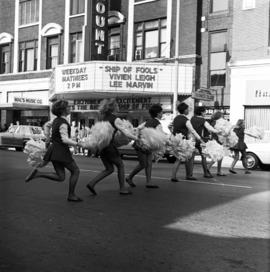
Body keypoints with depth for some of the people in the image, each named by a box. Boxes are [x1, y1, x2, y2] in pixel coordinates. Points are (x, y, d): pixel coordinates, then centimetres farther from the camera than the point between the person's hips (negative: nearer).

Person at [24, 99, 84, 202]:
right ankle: (71, 195, 8)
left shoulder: (57, 120, 12)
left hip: (54, 151, 9)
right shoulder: (63, 123, -16)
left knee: (60, 177, 8)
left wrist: (48, 138, 29)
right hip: (61, 151, -9)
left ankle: (37, 173, -4)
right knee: (75, 171, 5)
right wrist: (76, 144, -10)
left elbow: (46, 125, 30)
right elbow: (65, 139, -23)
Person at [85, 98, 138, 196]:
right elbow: (126, 133, -13)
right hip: (109, 146, -7)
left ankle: (92, 183, 5)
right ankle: (122, 188, 19)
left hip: (101, 146, 7)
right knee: (120, 165, 13)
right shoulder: (116, 120, -10)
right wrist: (137, 138, -4)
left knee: (109, 169, 16)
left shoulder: (104, 118, 11)